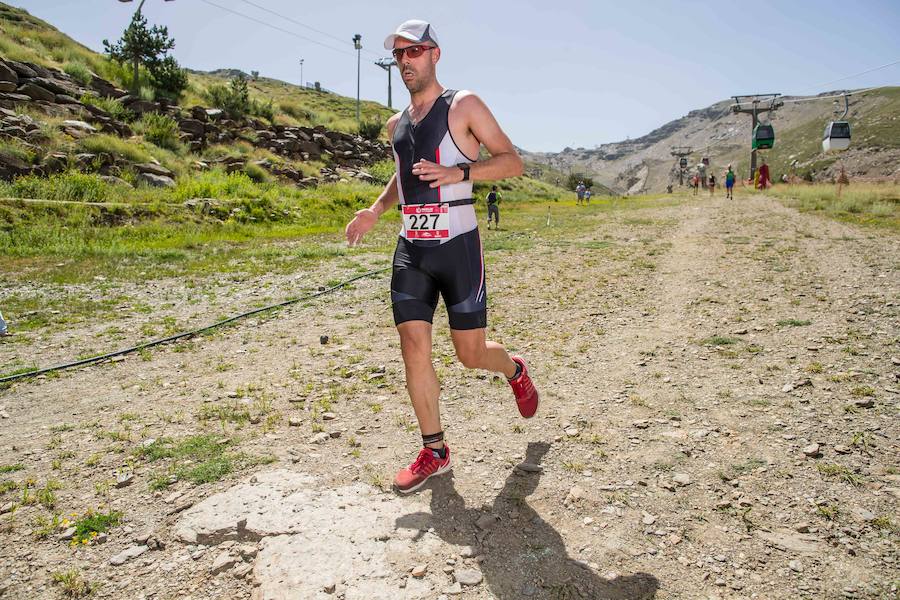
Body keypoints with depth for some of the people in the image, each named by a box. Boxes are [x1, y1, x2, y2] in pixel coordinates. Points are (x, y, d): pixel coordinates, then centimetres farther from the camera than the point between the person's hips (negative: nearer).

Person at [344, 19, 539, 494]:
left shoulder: (463, 106, -2)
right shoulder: (396, 124, 16)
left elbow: (512, 161, -6)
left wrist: (459, 172, -21)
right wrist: (375, 211, 14)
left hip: (457, 246, -5)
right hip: (410, 250, 5)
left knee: (470, 353, 1)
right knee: (413, 349, -2)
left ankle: (515, 371, 37)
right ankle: (434, 452, 13)